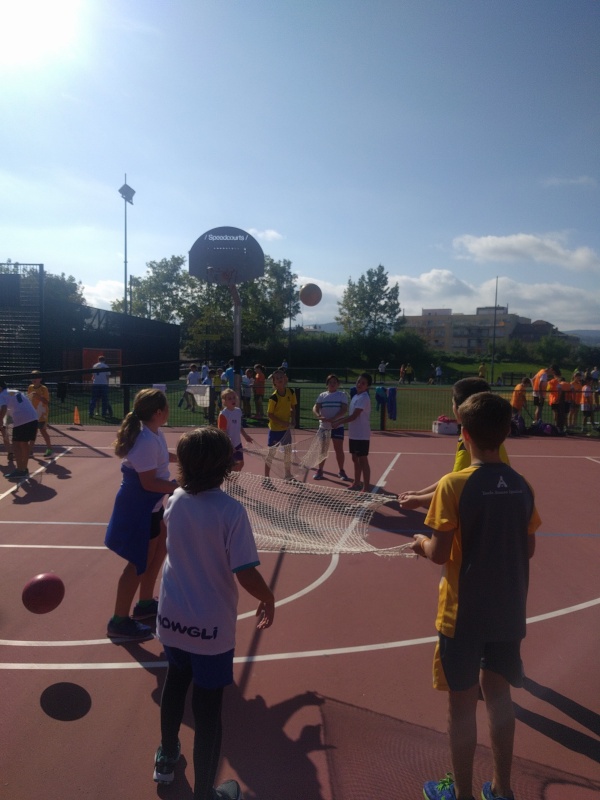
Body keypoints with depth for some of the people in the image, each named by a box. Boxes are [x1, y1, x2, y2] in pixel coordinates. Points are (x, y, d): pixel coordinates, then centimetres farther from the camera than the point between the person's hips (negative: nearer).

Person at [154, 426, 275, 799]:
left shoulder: (175, 501, -6)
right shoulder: (231, 510, -24)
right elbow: (246, 575, -24)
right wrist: (269, 599, -6)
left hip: (172, 616, 6)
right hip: (211, 626, -5)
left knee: (176, 683, 29)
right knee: (208, 708, 11)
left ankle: (167, 759, 51)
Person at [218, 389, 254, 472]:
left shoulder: (238, 411, 2)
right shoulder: (223, 414, -22)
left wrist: (245, 436, 23)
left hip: (237, 443, 8)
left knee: (240, 464, 16)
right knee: (230, 466, 5)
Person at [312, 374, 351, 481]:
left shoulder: (342, 395, 1)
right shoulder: (322, 395, 8)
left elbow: (344, 410, -10)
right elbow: (315, 408, -2)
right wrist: (319, 416, -25)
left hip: (337, 426, -2)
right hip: (324, 426, 2)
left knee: (339, 449, 2)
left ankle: (341, 471, 15)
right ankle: (319, 470, 19)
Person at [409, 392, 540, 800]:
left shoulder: (454, 484, -19)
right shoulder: (522, 486, -3)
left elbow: (440, 554, -17)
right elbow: (528, 549, 6)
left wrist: (422, 542, 3)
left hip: (464, 613, -5)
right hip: (508, 611, 5)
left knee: (462, 702, 12)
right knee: (498, 693, 22)